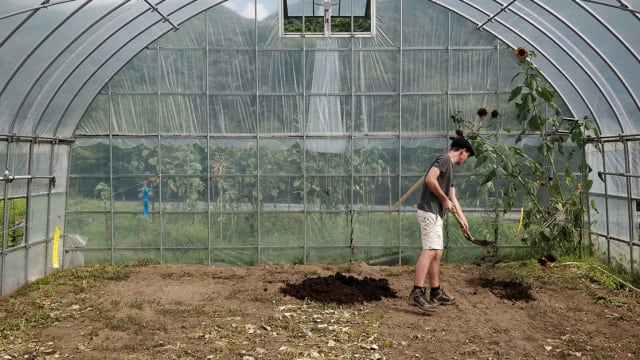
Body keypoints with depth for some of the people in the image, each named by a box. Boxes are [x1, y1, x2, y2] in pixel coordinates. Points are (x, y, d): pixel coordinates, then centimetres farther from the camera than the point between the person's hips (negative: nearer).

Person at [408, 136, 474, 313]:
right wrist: (444, 199, -13)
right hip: (429, 212, -10)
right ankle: (417, 293, -26)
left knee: (437, 253, 12)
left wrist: (463, 219, 30)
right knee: (429, 251, -19)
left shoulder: (449, 167, 24)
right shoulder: (444, 159, -5)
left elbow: (453, 197, 28)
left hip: (435, 214, 10)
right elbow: (430, 179, -21)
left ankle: (435, 292, 19)